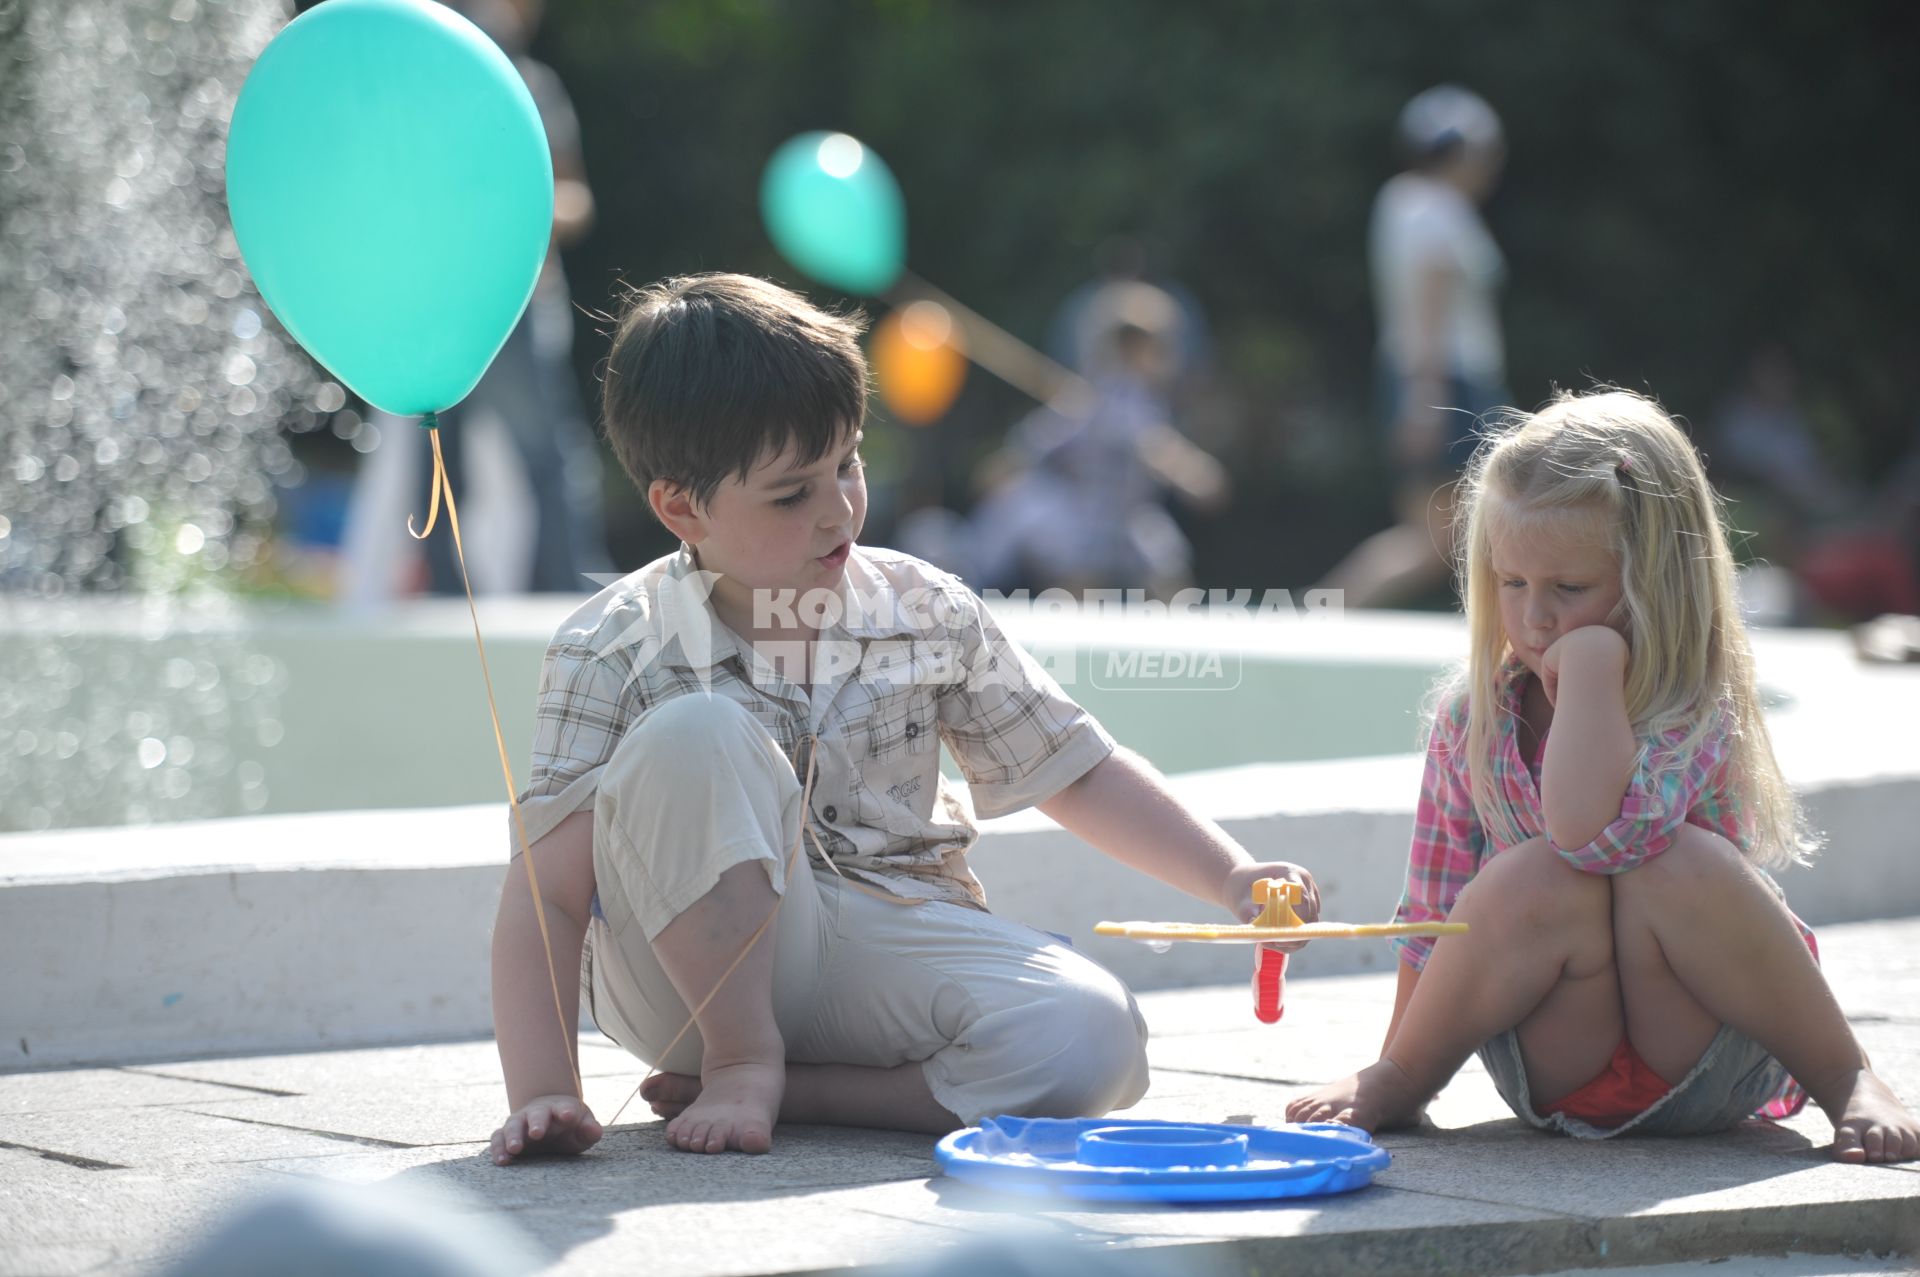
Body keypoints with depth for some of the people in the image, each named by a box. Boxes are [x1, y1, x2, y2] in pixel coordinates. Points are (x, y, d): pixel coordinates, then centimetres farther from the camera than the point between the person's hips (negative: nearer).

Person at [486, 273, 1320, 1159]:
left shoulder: (927, 614, 1)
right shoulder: (615, 655, -10)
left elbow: (1074, 772, 12)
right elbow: (548, 890, -15)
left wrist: (1232, 878, 3)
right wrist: (541, 1092, -27)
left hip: (887, 947, 3)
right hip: (702, 976, -3)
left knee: (1089, 1043, -27)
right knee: (694, 736, -30)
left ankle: (791, 1089, -13)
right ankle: (739, 1059, -16)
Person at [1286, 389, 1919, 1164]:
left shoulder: (1696, 717, -15)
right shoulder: (1471, 719, -2)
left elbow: (1594, 830, -37)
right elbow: (1432, 919, 6)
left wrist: (1593, 663, -29)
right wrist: (1392, 1080, 1)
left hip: (1709, 1076, -2)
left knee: (1678, 866, -32)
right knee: (1533, 882, -29)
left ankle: (1849, 1083, -13)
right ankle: (1400, 1084, -8)